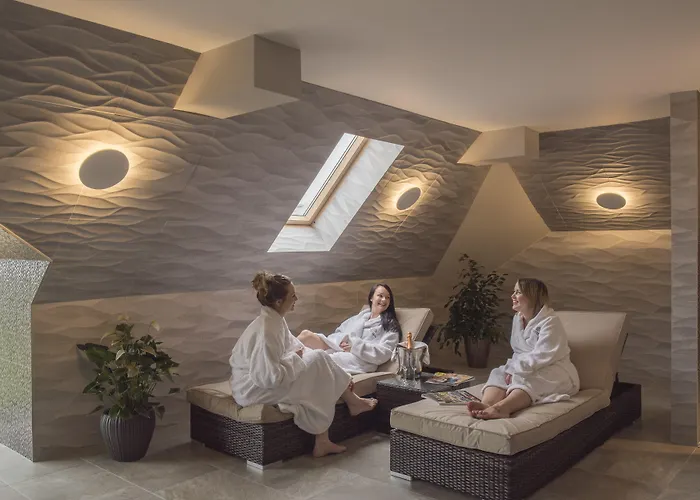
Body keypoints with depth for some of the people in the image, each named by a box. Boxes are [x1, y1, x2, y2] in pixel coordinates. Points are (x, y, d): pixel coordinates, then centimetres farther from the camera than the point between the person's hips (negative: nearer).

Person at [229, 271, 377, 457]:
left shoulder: (274, 320, 2)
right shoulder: (267, 330, -27)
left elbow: (294, 346, 14)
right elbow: (271, 377, -31)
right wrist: (295, 359, -15)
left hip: (262, 378, 9)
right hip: (254, 389, -9)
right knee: (318, 362, -8)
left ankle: (322, 442, 5)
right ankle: (353, 402, 13)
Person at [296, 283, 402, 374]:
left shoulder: (390, 326, 11)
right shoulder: (359, 317, 28)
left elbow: (383, 354, -4)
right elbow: (338, 332, 20)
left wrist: (355, 346, -12)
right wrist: (344, 339, -4)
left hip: (360, 360, -6)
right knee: (306, 334, -19)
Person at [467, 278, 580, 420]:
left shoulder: (550, 322, -15)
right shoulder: (517, 319, 11)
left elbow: (541, 356, -25)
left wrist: (516, 371, -27)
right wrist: (512, 369, -5)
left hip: (554, 372, -7)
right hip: (525, 370, 7)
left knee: (527, 380, -36)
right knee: (499, 374, -18)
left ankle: (501, 407, -63)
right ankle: (487, 404, -49)